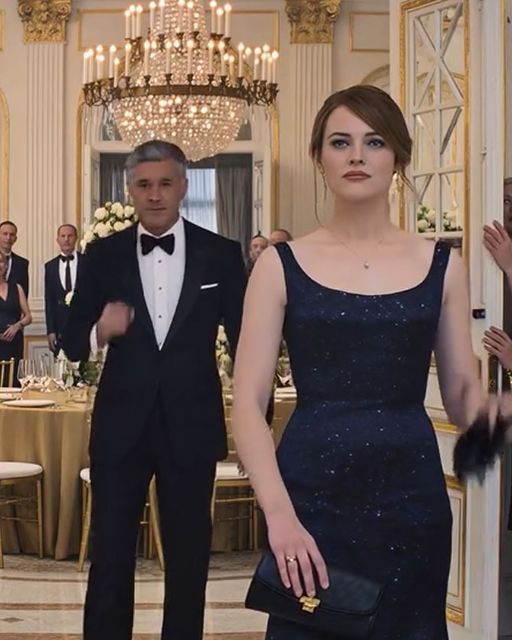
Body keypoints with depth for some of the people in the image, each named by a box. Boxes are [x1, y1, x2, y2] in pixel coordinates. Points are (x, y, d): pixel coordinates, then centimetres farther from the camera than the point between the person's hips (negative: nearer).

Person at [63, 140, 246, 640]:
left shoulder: (221, 254, -1)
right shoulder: (103, 255, 1)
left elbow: (246, 342, 2)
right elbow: (72, 343, 3)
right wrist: (101, 331, -20)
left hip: (191, 426, 0)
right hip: (120, 426, 1)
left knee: (189, 558, 13)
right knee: (109, 559, 6)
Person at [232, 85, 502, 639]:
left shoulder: (441, 265, 5)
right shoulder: (282, 265, 0)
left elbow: (462, 394, 8)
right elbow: (248, 402, -6)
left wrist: (492, 417, -15)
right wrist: (279, 512, -18)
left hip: (411, 496, 2)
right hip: (310, 495, -1)